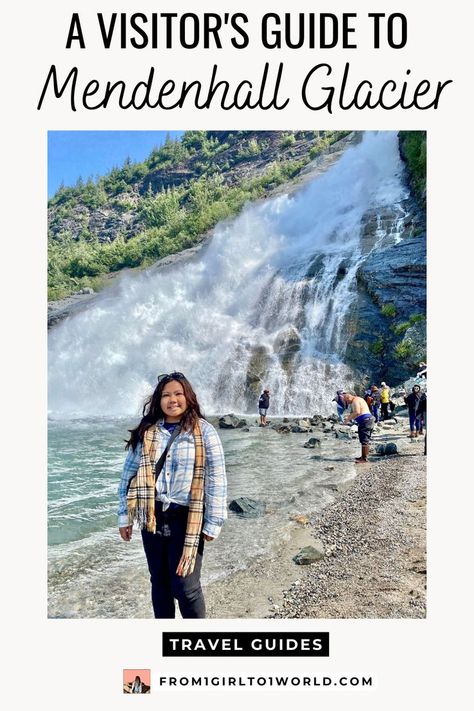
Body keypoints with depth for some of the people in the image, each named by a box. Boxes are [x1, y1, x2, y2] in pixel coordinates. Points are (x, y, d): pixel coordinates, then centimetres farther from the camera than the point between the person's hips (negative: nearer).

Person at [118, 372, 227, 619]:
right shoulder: (146, 432, 3)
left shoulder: (203, 431, -7)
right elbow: (129, 474, 8)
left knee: (185, 586, -4)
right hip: (153, 516, 4)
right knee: (159, 581, 16)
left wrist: (213, 523, -8)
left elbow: (216, 480, -7)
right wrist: (124, 515, 8)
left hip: (186, 518, -4)